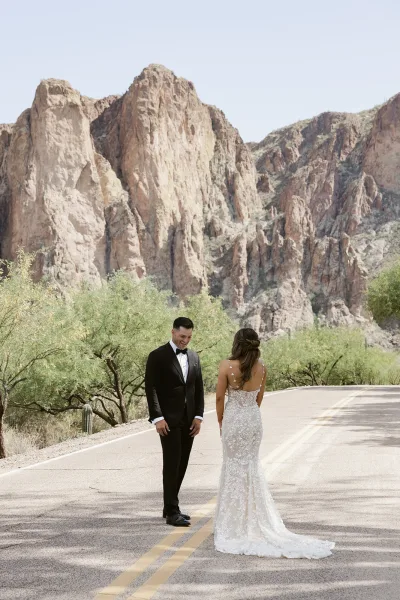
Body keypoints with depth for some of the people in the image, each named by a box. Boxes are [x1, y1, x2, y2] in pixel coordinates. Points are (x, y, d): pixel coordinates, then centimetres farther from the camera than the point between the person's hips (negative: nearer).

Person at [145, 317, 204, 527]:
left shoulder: (194, 357, 13)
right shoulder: (158, 356, -6)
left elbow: (198, 388, 14)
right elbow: (150, 388, -10)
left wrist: (198, 416, 4)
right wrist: (157, 418, -18)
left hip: (189, 420, 6)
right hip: (169, 420, -6)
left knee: (181, 465, 8)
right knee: (172, 464, -8)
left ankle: (170, 507, 18)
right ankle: (172, 512, -6)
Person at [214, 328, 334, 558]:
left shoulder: (227, 366, -16)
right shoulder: (261, 368, -2)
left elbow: (220, 397, -9)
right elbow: (259, 397, 8)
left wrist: (221, 421, 5)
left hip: (233, 418, -4)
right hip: (254, 418, 4)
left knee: (235, 467, 6)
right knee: (251, 466, 17)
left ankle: (236, 522, 12)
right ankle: (253, 519, 23)